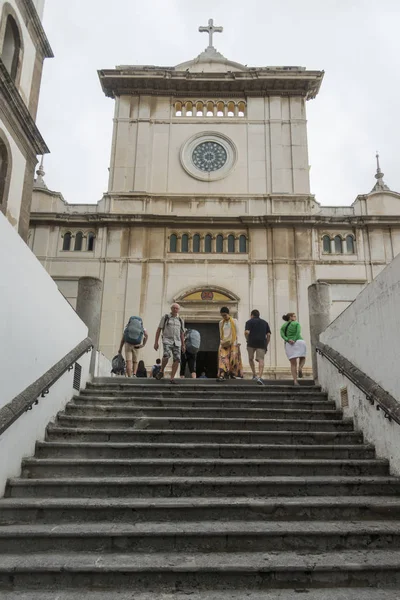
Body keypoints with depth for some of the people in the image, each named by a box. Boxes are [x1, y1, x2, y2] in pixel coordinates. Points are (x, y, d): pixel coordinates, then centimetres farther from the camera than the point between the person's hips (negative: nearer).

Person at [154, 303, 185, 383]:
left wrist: (183, 345, 9)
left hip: (176, 342, 3)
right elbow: (158, 330, 3)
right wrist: (156, 342, -5)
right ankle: (161, 372, -5)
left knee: (177, 359, -14)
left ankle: (172, 378, -11)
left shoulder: (180, 320, 14)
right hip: (167, 341, -3)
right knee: (166, 356, -28)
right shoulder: (165, 317, 4)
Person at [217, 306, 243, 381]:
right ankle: (222, 375, -22)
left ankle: (233, 373, 9)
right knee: (223, 358, -13)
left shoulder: (234, 321, 3)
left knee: (233, 357, -5)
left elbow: (236, 333, 1)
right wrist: (221, 341, 2)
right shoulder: (221, 323, 12)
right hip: (224, 343, 2)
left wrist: (235, 342, -7)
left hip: (233, 342, -2)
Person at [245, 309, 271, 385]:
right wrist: (266, 345, 14)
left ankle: (254, 375, 13)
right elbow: (268, 335, 11)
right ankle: (259, 377, -24)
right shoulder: (265, 322, 19)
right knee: (261, 360, -7)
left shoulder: (250, 321, 7)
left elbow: (247, 332, -10)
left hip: (252, 343, -2)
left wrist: (247, 340, 7)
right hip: (262, 343, 2)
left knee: (251, 359, 19)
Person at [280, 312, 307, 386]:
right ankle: (300, 369, -10)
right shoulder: (297, 323, 9)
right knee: (302, 358, 21)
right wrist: (295, 340, -13)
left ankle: (295, 381, -9)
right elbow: (298, 332, -9)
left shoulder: (283, 326, 17)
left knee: (293, 363, 4)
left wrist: (288, 340, -13)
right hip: (299, 342, -3)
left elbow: (282, 335, -1)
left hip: (289, 344, 3)